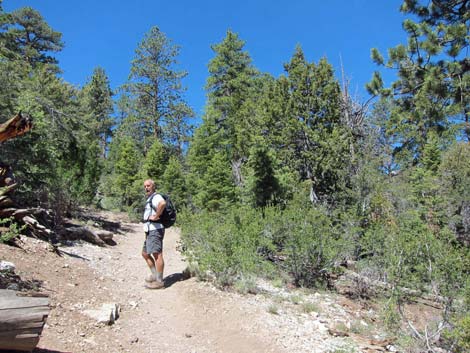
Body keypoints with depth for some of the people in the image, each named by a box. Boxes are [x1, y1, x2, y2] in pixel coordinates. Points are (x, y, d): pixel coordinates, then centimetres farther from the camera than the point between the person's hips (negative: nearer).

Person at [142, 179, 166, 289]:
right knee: (145, 254, 18)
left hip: (155, 230, -11)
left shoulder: (156, 196, -10)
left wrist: (156, 216, -26)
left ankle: (159, 281, -6)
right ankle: (154, 275, 27)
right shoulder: (149, 199, 23)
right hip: (150, 231, 11)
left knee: (157, 255, -9)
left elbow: (163, 203, -36)